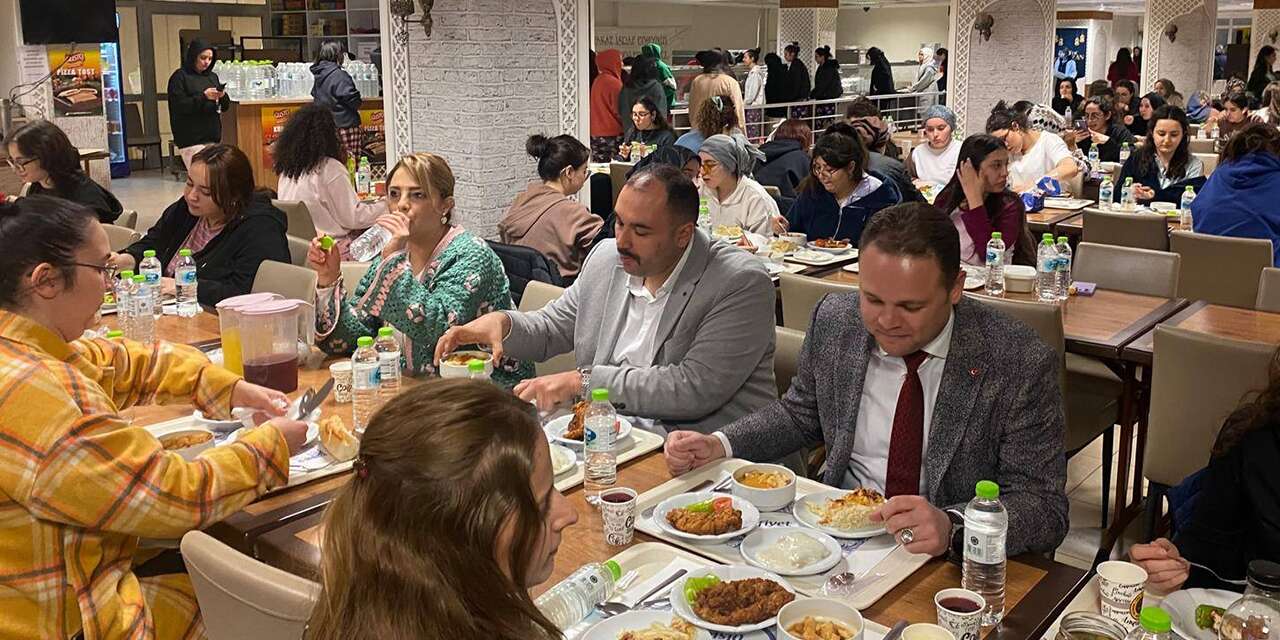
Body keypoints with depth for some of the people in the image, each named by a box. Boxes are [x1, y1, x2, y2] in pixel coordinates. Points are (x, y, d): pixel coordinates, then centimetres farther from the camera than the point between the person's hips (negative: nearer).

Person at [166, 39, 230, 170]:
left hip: (213, 137, 5)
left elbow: (225, 106, 15)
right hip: (191, 139, -5)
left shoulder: (212, 77, 16)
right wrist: (204, 96, -18)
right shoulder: (179, 77, -1)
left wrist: (222, 96, -7)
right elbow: (179, 106, -10)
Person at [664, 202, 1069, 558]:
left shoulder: (1022, 366, -15)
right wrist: (720, 446, -3)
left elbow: (1044, 506, -13)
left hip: (945, 561, -2)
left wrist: (952, 527, -33)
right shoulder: (834, 320, -3)